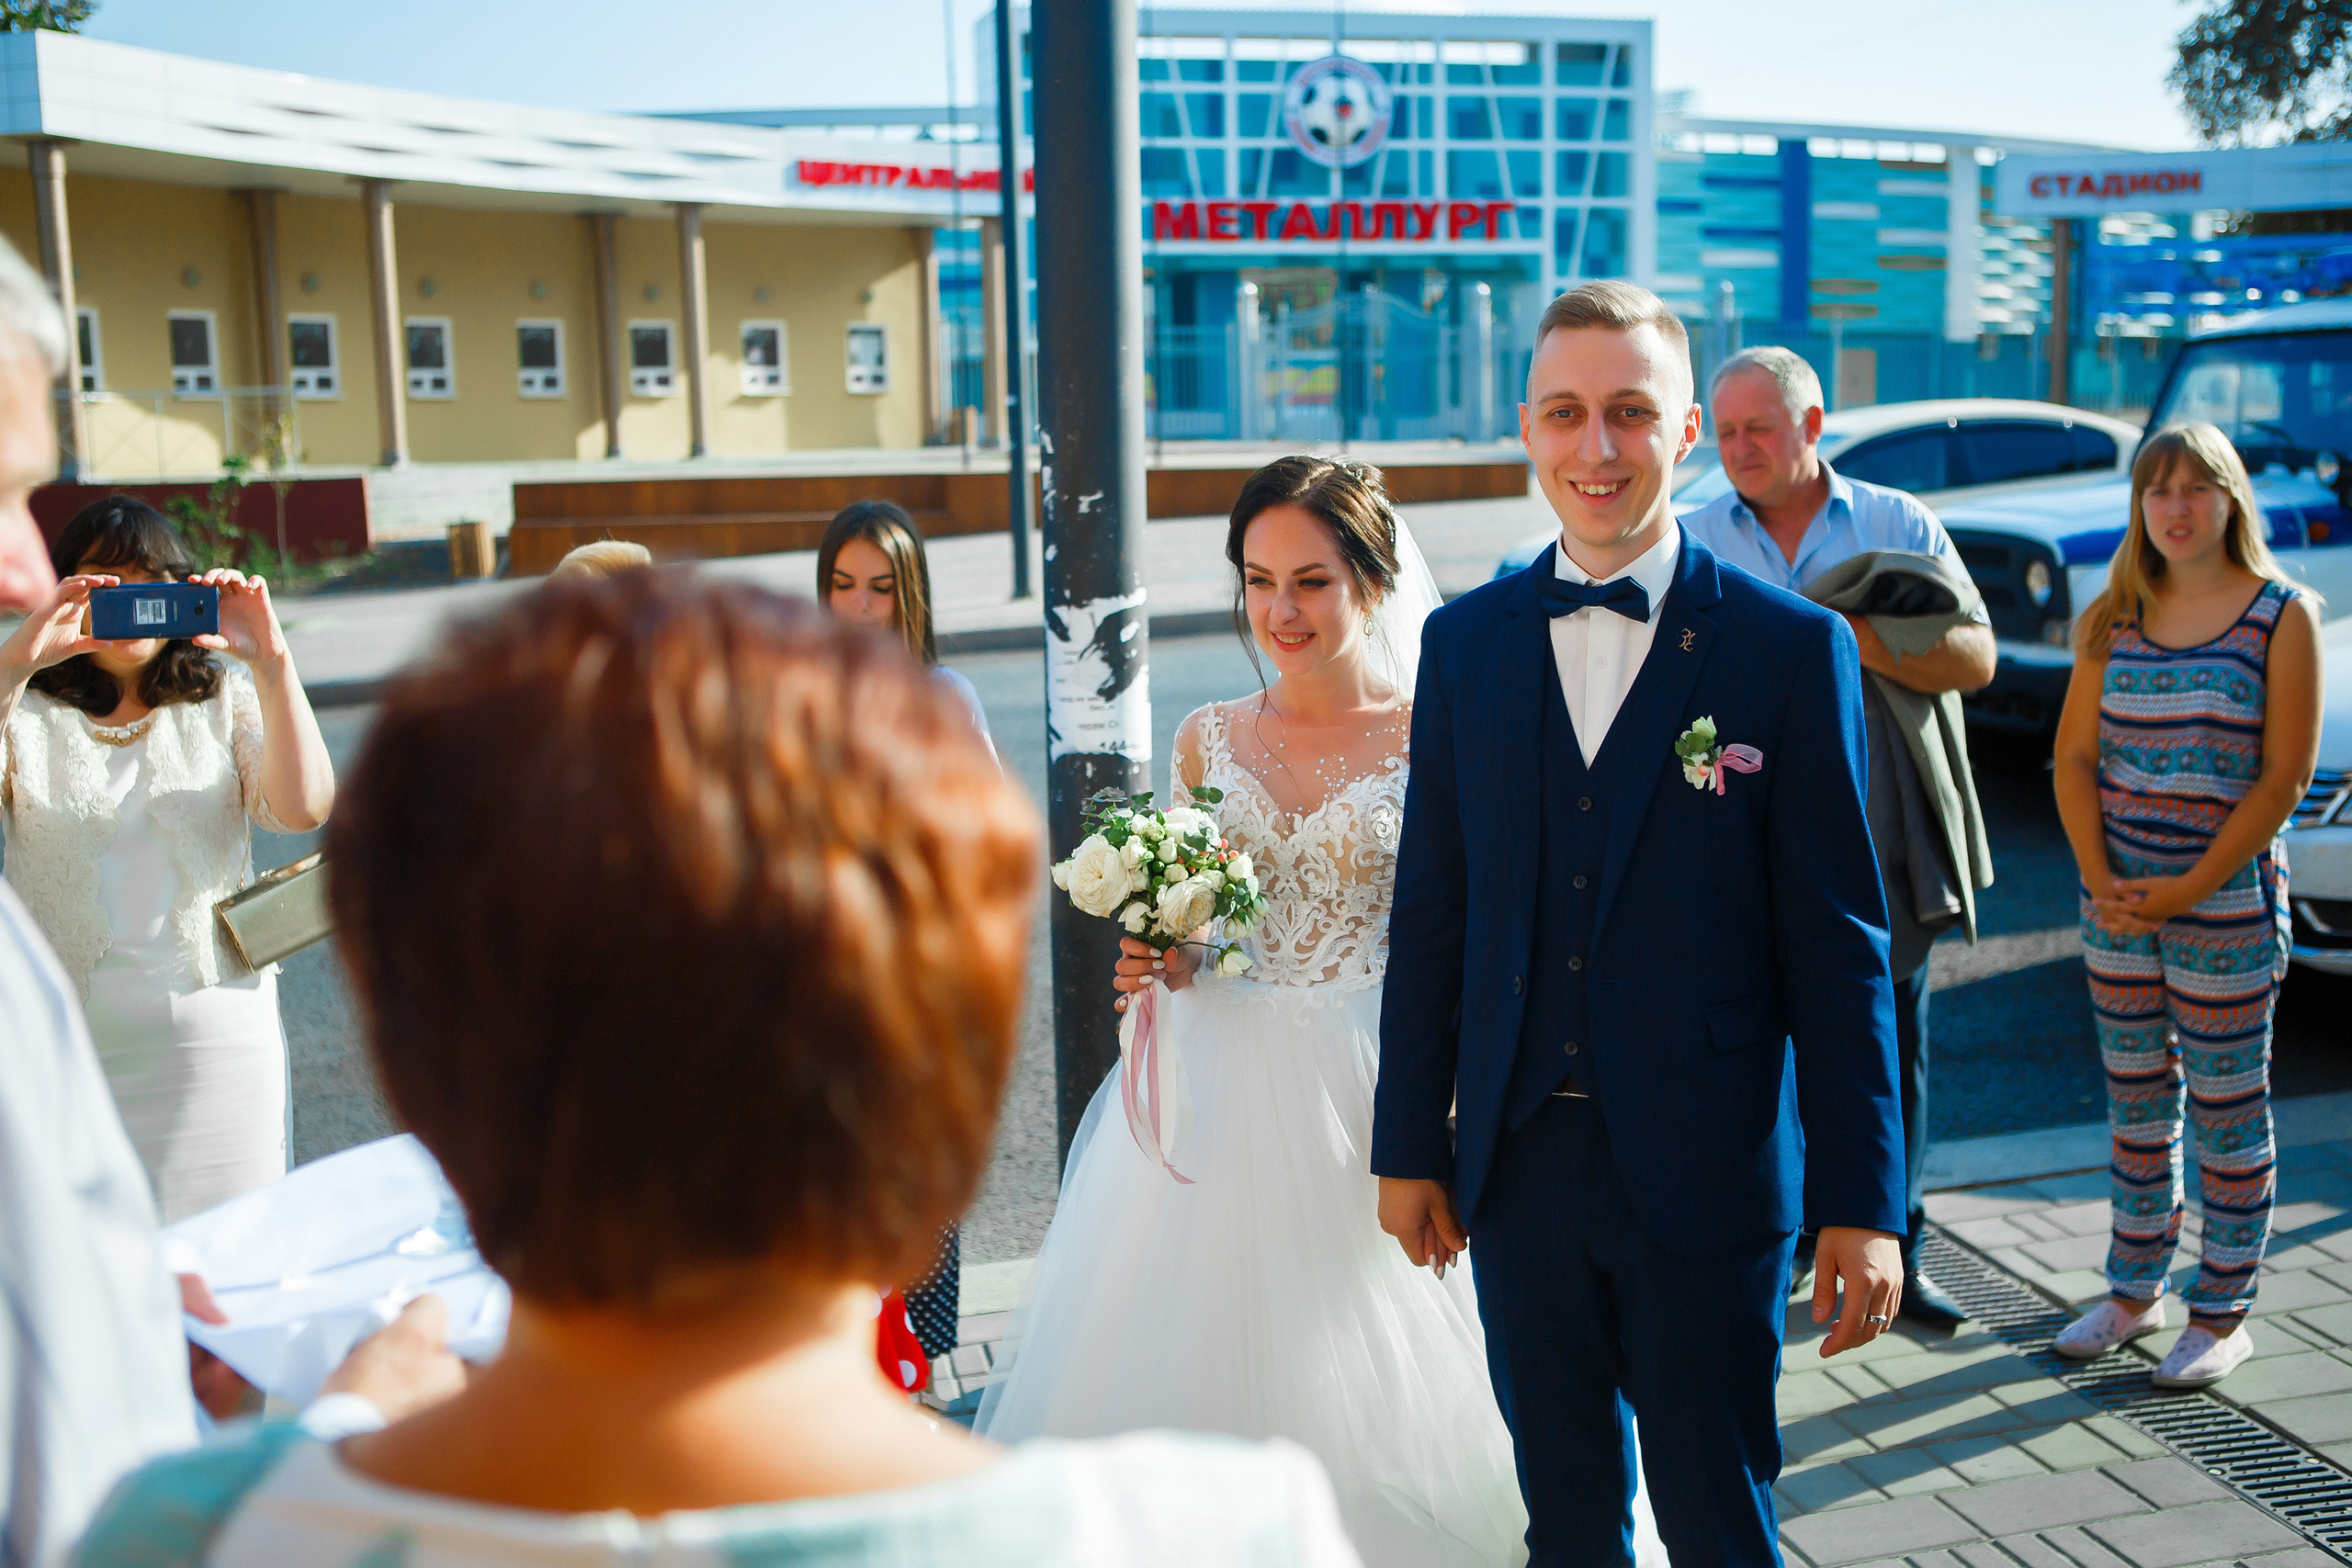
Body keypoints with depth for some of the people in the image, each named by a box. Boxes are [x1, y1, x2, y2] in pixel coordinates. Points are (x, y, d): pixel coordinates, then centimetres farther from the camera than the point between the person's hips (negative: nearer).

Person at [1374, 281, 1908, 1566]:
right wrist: (1408, 1144, 7)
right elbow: (1430, 914, 7)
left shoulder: (1792, 648, -5)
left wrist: (1863, 1204, -7)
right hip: (1517, 1164, 3)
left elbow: (1838, 944, -6)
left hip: (1707, 1172, -3)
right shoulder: (1464, 641, 4)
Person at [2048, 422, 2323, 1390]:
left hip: (2228, 903, -4)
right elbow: (2075, 756, 4)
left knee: (2227, 1109, 5)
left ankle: (2223, 1314, 17)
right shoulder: (2114, 620, 6)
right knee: (2136, 1102, 13)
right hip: (2116, 903, 4)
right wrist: (2101, 882, -8)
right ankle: (2135, 1291, 26)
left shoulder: (2282, 615, -6)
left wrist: (2189, 891, -15)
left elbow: (2285, 774, -10)